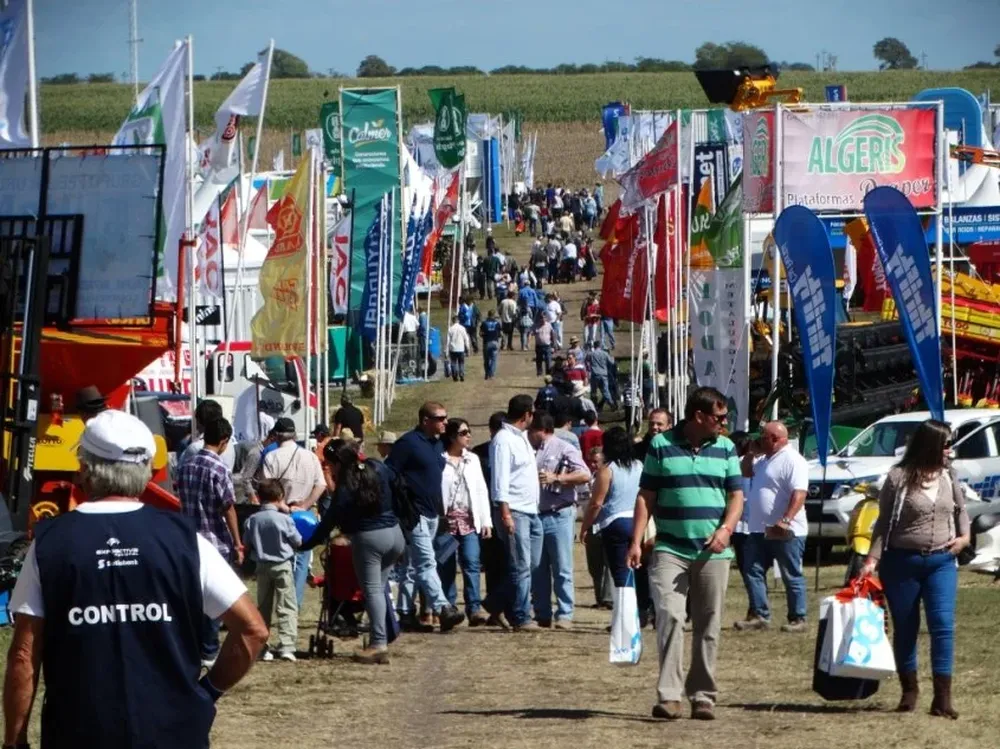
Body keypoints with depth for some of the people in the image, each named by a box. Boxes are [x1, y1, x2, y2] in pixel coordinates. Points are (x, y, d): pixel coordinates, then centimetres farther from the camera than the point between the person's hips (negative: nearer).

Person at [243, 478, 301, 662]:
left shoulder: (252, 520, -4)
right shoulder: (284, 519, -13)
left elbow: (247, 545, 2)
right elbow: (298, 542, -2)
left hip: (262, 567, 4)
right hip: (282, 566, -4)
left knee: (263, 608, 13)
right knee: (287, 608, -2)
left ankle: (261, 648, 14)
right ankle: (286, 646, -13)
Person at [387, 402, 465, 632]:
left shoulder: (436, 443, 15)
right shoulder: (408, 443, -11)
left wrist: (440, 507, 19)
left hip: (432, 514, 9)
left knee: (412, 565, 12)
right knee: (426, 562, -15)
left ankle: (406, 612, 15)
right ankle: (443, 609, -25)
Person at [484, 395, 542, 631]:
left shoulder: (522, 438, 18)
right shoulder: (503, 440, -11)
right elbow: (500, 480, -17)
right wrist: (505, 513, -22)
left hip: (531, 511, 9)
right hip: (514, 512, -9)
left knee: (532, 563, 11)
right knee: (521, 567, -5)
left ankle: (498, 603, 22)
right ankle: (521, 618, 0)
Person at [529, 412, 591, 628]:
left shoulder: (564, 449, -2)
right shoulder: (532, 452, 17)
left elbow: (585, 475, -12)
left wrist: (555, 478, -16)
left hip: (559, 515, -7)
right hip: (535, 515, 7)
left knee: (562, 569, -5)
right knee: (538, 570, 7)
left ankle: (565, 615, -4)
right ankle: (542, 615, 12)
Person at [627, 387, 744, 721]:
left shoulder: (725, 449, 10)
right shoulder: (661, 446, 3)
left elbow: (736, 496, 8)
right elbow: (646, 497, 3)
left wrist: (725, 530, -10)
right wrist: (636, 542, -5)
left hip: (712, 553, 3)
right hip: (670, 550, -3)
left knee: (708, 627, 4)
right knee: (670, 617, -15)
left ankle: (703, 696, 11)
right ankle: (669, 695, -16)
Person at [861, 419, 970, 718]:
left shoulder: (949, 477, 7)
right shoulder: (898, 478, -6)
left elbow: (961, 509, 22)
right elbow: (883, 523, -4)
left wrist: (964, 536, 4)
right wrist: (872, 559, -12)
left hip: (942, 561, 2)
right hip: (902, 562, -2)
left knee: (943, 625, -9)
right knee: (905, 628, 8)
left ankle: (943, 697, -10)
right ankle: (909, 688, 24)